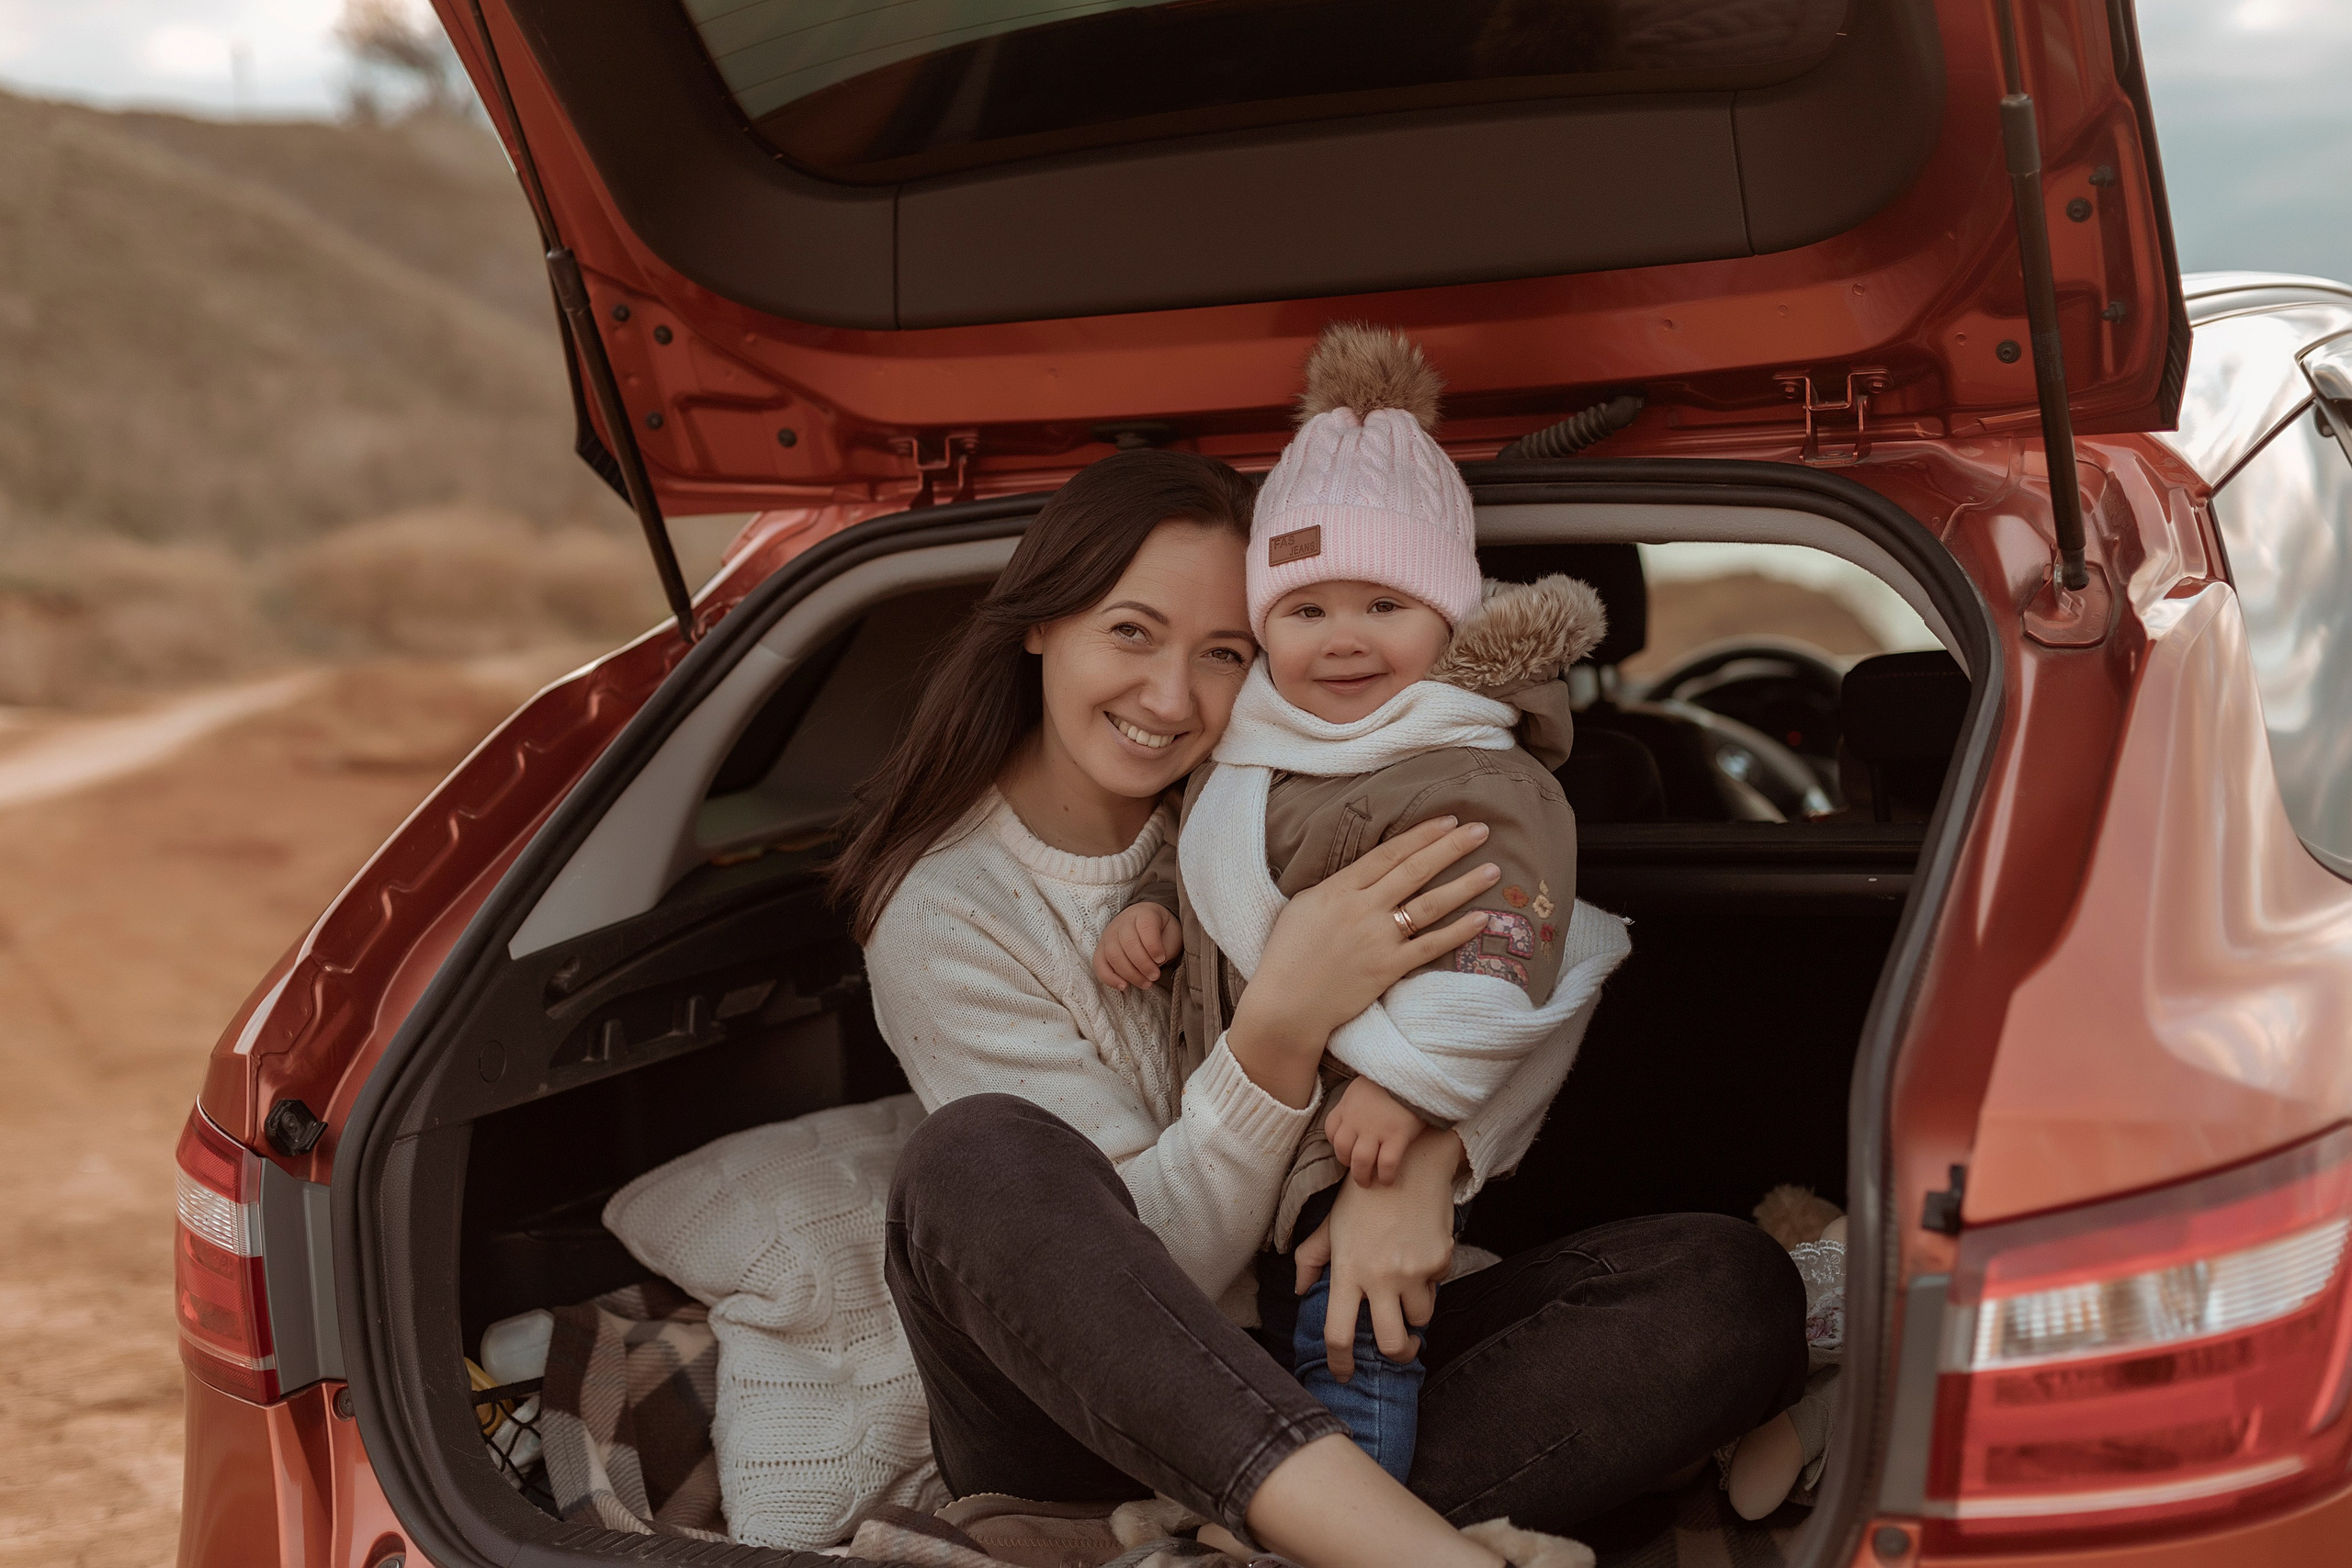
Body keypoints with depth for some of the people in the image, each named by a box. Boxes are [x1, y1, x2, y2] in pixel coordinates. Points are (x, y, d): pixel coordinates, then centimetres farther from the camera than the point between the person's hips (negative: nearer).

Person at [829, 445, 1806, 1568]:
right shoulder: (943, 910, -9)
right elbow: (1145, 1273, -14)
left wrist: (1422, 1151, -21)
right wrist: (1282, 1027, -30)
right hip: (1088, 1410, -3)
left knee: (1733, 1287, -18)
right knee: (983, 1155, -36)